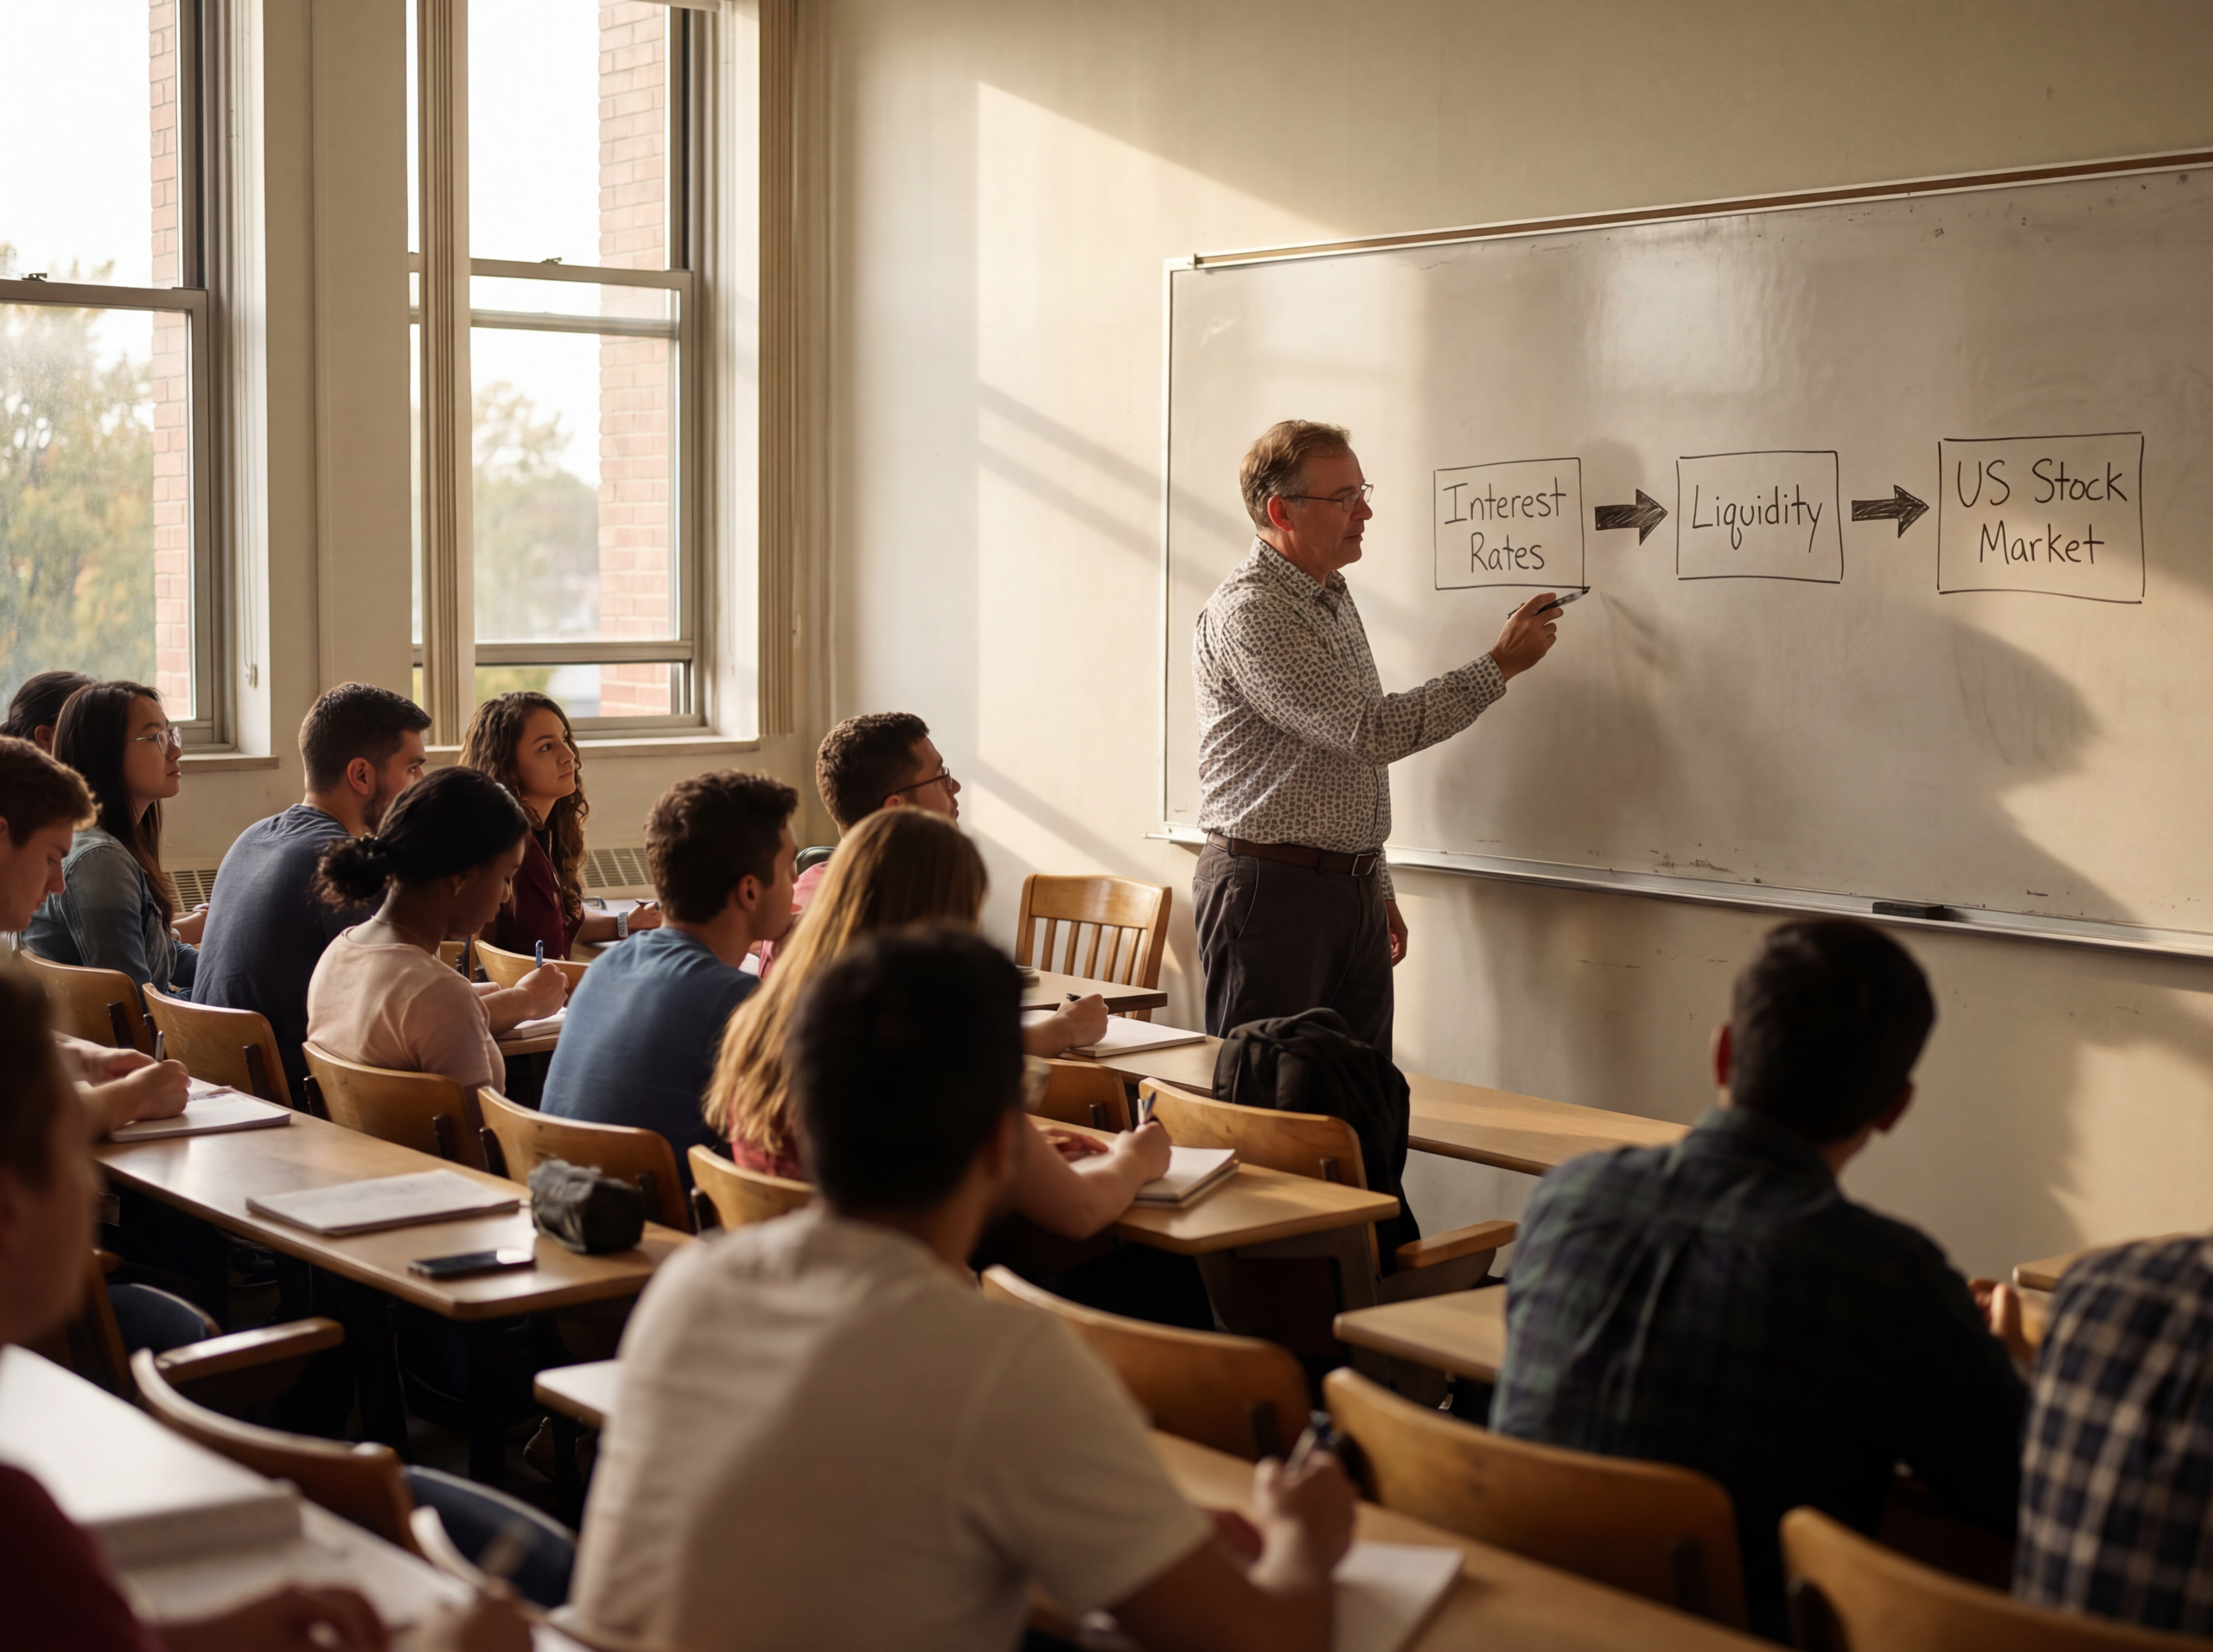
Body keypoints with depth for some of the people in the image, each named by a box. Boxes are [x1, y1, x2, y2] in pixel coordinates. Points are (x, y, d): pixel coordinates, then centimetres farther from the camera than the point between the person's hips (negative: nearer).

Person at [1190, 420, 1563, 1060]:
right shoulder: (1247, 612, -16)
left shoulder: (1333, 599, 16)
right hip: (1271, 888, -9)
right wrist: (1501, 664, -16)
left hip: (1351, 888, 9)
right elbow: (1372, 731, -24)